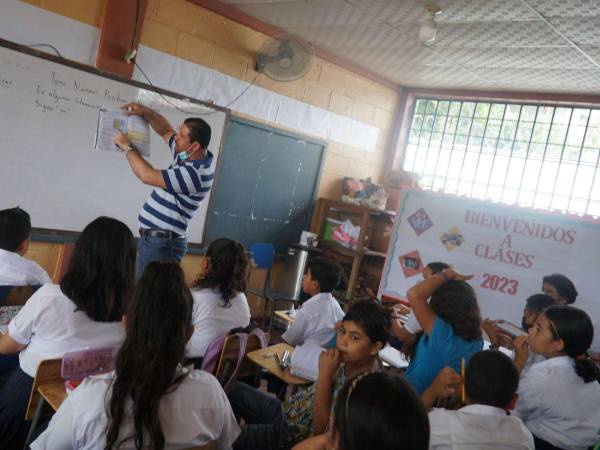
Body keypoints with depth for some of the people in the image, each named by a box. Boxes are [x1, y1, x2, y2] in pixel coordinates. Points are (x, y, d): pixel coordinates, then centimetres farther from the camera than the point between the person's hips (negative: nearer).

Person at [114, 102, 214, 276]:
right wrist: (144, 111, 7)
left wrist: (127, 147, -5)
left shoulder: (195, 173, -24)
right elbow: (166, 130, 23)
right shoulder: (187, 156, 7)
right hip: (152, 238, 10)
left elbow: (147, 175, -19)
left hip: (162, 244, -10)